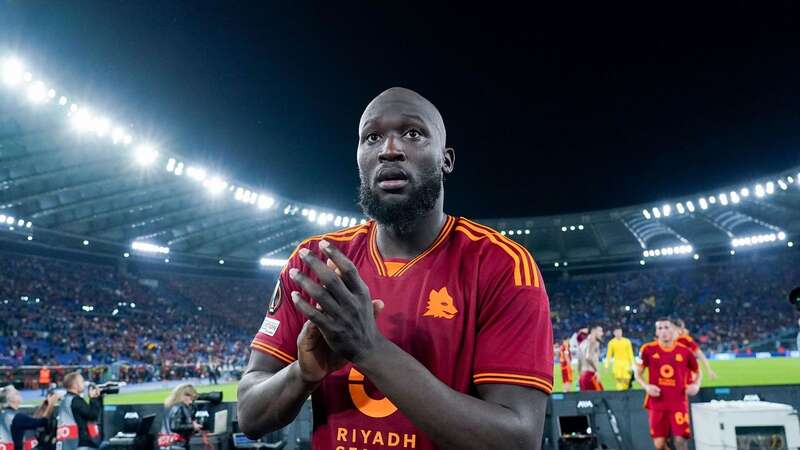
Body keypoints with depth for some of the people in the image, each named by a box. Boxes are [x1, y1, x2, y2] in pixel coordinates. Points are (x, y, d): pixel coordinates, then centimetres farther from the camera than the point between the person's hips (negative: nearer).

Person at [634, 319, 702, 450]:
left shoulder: (685, 351, -1)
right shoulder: (648, 349, -2)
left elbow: (698, 372, 16)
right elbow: (638, 373, 7)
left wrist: (696, 385, -4)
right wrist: (646, 386, -11)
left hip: (679, 402, 0)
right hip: (657, 403, 0)